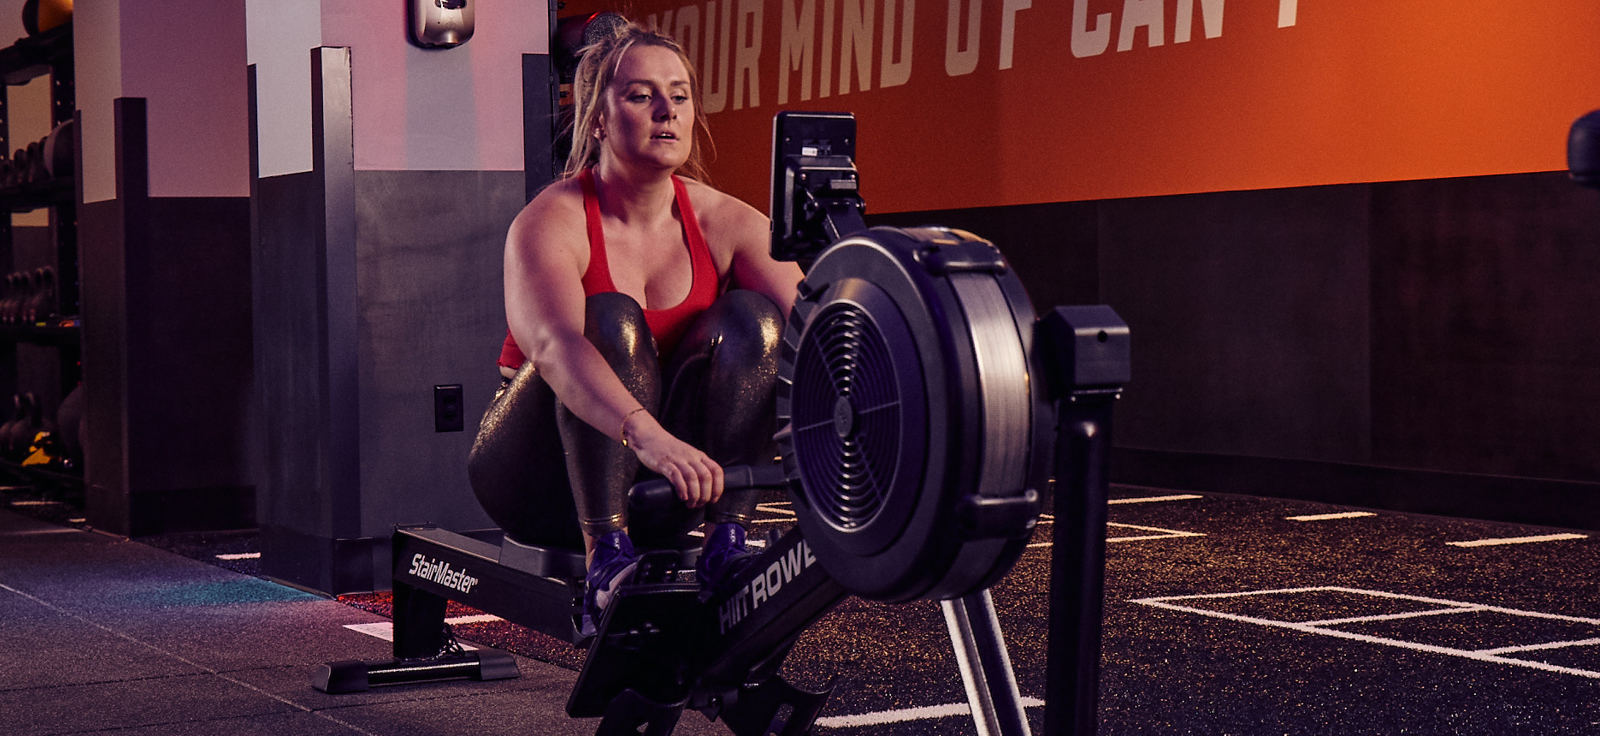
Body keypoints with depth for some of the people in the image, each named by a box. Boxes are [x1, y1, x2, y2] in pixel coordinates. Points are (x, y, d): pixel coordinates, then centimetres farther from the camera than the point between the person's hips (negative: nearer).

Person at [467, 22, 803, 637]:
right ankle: (606, 556, -37)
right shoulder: (551, 223, -17)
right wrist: (648, 437, -56)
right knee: (610, 320, -30)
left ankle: (726, 543, -24)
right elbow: (555, 345, -38)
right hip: (544, 481, -4)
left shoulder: (724, 222, -4)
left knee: (750, 315, -19)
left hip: (667, 487, 4)